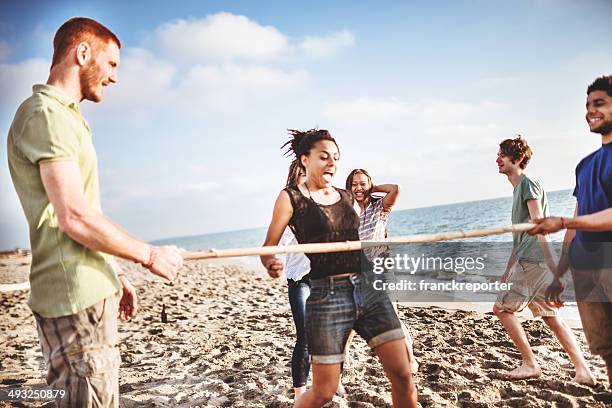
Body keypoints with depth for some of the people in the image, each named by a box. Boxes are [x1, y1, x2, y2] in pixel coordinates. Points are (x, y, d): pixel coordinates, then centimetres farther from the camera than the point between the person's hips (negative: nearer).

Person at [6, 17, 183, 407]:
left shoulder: (67, 116, 18)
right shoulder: (46, 114, -13)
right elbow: (75, 220, -21)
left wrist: (115, 273, 20)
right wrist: (150, 255, -11)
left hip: (92, 291, 10)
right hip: (77, 300, -10)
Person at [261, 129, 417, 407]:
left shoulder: (347, 197, 15)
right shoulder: (291, 197, 0)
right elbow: (268, 247, -4)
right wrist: (271, 264, -25)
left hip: (368, 288, 5)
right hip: (327, 296, -5)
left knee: (403, 375, 1)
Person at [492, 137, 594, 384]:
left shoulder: (528, 183, -6)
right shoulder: (518, 188, 23)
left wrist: (550, 260, -25)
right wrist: (508, 270, 27)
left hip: (533, 261, -10)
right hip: (528, 261, 10)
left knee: (502, 308, -6)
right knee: (551, 317, 10)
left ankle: (530, 365, 1)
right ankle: (583, 371, 12)